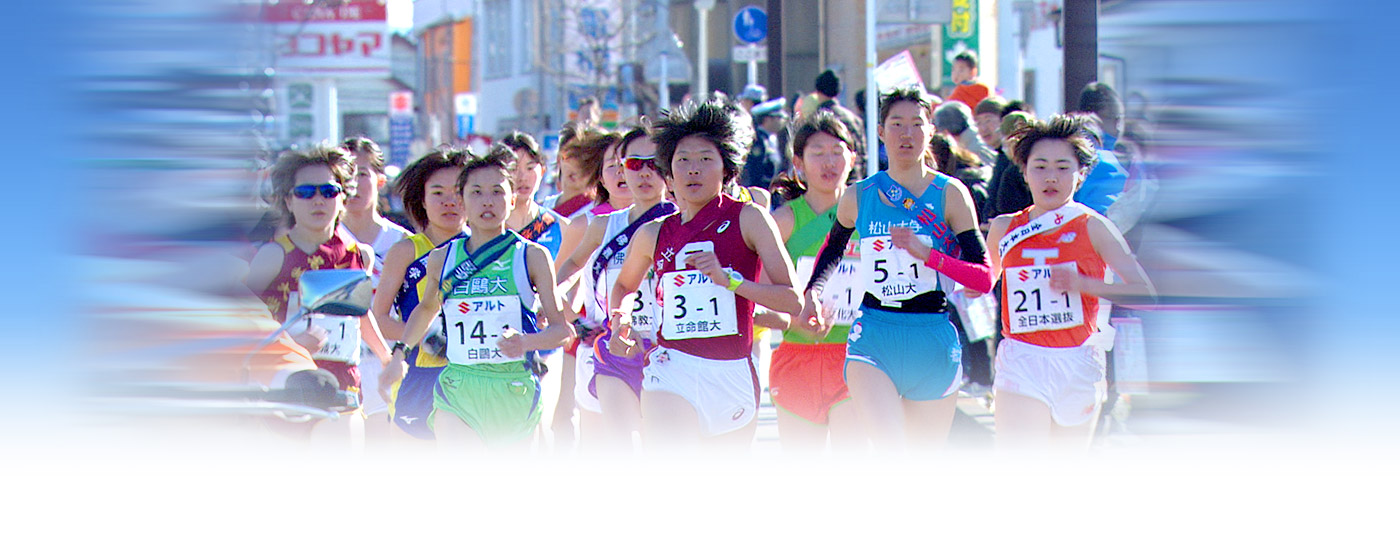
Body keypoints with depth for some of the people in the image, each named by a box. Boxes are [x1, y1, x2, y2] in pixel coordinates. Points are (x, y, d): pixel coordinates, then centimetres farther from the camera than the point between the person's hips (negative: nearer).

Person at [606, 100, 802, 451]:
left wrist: (728, 280, -17)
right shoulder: (653, 235, 9)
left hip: (734, 373, 0)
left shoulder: (748, 219, 1)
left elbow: (793, 300, -6)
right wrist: (620, 321, 9)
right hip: (672, 368, 0)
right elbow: (623, 286, 30)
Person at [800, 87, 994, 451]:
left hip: (933, 339, 0)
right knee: (889, 451, -22)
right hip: (873, 339, 0)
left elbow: (984, 278, -5)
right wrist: (814, 291, 9)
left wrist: (927, 253, -18)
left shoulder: (950, 195, 0)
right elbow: (831, 251, 28)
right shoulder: (858, 197, 7)